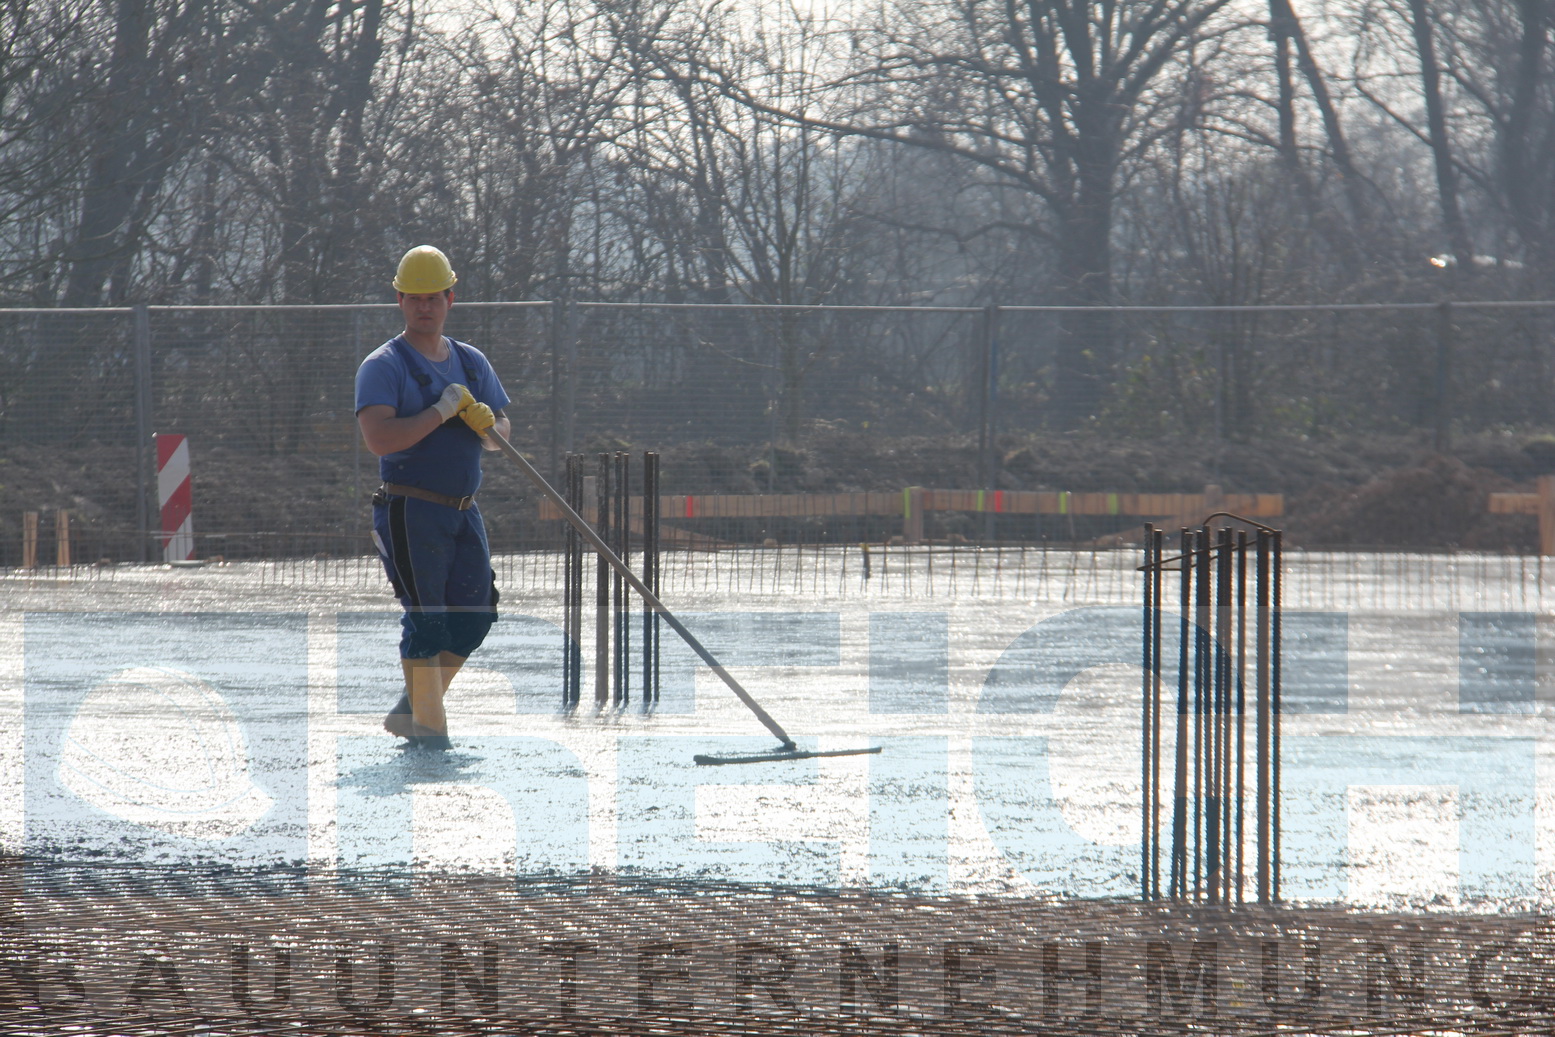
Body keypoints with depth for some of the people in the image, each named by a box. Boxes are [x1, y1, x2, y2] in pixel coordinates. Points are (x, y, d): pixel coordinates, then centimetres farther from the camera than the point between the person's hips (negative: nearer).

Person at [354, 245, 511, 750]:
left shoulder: (472, 362, 15)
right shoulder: (384, 366, -5)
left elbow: (501, 434, 12)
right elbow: (379, 438, -18)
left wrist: (486, 424, -11)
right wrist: (441, 413, -19)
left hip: (463, 511, 6)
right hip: (410, 512, -6)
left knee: (474, 616, 4)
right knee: (426, 620, -9)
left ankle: (410, 711, 18)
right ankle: (430, 730, -3)